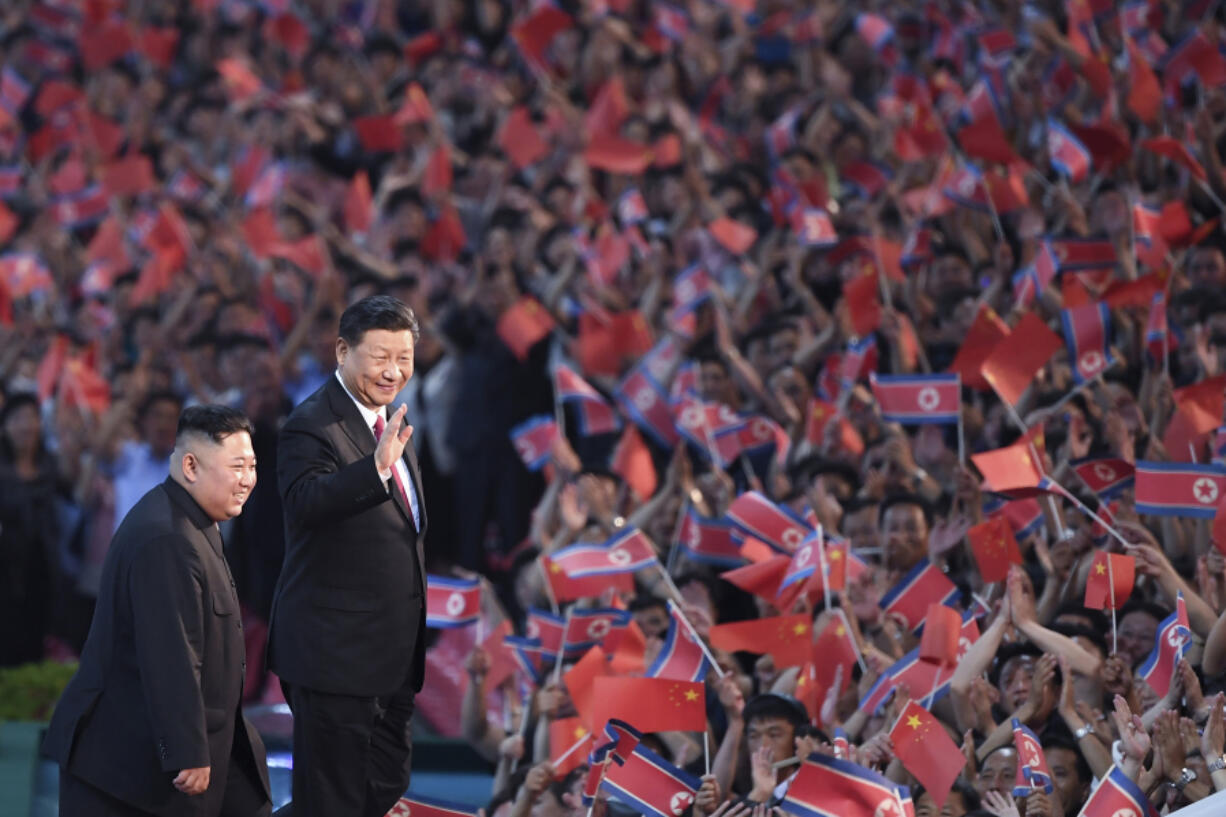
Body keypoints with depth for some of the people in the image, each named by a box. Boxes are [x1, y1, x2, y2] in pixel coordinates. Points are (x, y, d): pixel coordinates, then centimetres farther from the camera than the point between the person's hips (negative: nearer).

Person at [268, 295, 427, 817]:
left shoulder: (387, 425, 14)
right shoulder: (312, 427, -16)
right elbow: (305, 501, -37)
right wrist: (377, 468, -50)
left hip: (392, 655, 9)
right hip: (334, 651, -9)